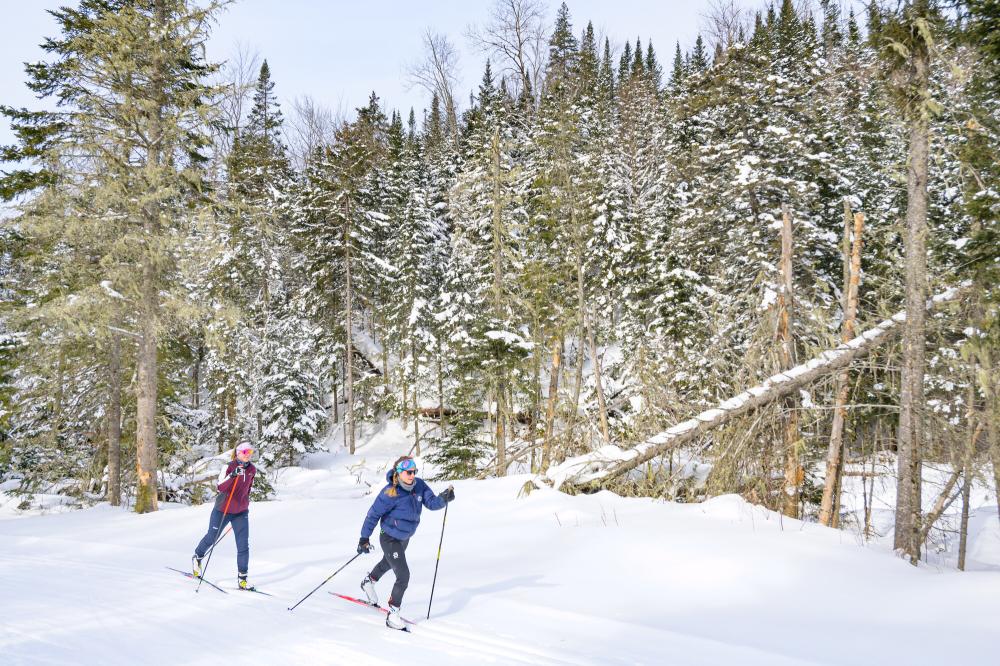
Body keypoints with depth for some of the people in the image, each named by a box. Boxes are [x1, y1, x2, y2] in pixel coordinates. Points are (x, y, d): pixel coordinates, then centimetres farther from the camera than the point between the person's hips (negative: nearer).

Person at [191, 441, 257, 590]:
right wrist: (233, 475, -41)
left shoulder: (252, 470, 0)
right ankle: (197, 558, 45)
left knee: (243, 545, -7)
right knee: (211, 538, 16)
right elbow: (221, 487, -27)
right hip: (223, 510, -3)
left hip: (241, 512, 3)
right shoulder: (229, 467, -15)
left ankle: (242, 578, 0)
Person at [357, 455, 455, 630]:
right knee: (403, 576, -14)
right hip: (390, 538, -7)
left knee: (388, 563, 33)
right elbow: (374, 514, -20)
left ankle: (369, 582, 63)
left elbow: (432, 503, -16)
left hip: (405, 537, 7)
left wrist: (444, 498, -37)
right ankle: (392, 615, -2)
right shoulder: (390, 493, -28)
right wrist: (364, 538, -19)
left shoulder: (419, 485, -13)